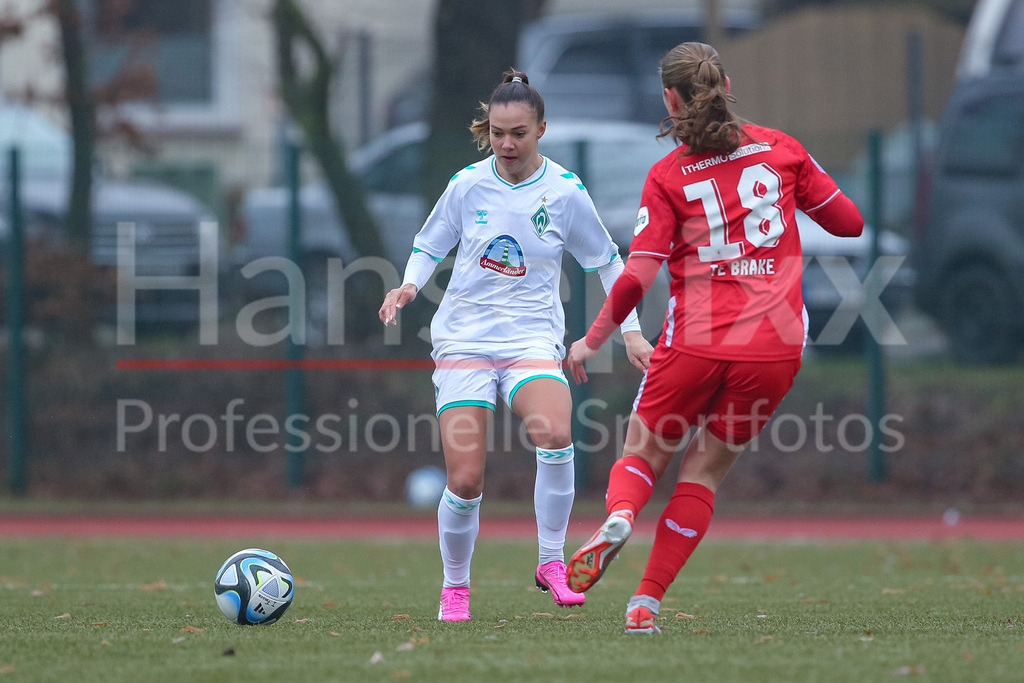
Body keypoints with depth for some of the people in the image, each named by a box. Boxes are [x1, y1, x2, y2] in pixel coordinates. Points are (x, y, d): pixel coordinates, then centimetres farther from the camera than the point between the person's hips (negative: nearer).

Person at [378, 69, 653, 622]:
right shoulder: (468, 185, -1)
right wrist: (409, 287, -7)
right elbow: (428, 246, 13)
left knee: (555, 435, -31)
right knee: (465, 482, -8)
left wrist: (631, 332, 8)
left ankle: (551, 561, -14)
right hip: (463, 338, 1)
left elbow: (607, 263, 11)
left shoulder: (565, 193, -2)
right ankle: (455, 586, 18)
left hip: (532, 338, -1)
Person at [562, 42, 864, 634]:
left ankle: (619, 519, -17)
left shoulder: (667, 177, -1)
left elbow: (637, 276, -6)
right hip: (776, 343, 2)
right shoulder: (779, 149, 6)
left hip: (695, 342, -2)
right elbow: (850, 222, 12)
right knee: (705, 470, 13)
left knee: (644, 454, 17)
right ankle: (648, 601, 3)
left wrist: (592, 340, 6)